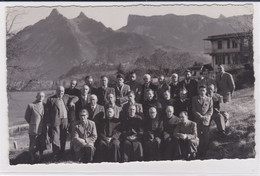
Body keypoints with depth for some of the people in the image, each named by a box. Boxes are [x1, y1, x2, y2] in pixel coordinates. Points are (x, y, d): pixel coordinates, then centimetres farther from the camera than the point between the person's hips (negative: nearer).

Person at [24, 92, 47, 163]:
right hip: (34, 130, -4)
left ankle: (40, 157, 26)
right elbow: (26, 117, 2)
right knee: (33, 146, 2)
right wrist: (32, 123, 5)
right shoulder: (31, 105, -5)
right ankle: (33, 159, 16)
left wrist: (45, 124, 7)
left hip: (43, 130, 4)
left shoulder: (44, 106, 7)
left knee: (42, 145, 11)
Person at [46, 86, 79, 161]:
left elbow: (76, 98, 21)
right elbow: (47, 111, 4)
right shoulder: (51, 99, 6)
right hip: (55, 120, -4)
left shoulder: (66, 97, 17)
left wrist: (71, 102, 1)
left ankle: (61, 154, 19)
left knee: (63, 138, 9)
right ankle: (56, 156, -4)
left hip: (65, 120, 4)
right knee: (55, 138, -8)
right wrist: (49, 121, -5)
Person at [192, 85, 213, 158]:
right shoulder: (195, 99, 11)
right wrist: (200, 116, -10)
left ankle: (204, 153, 5)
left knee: (206, 138, -3)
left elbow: (211, 110, 7)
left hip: (206, 121, 0)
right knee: (198, 137, -5)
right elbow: (194, 110, 4)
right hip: (197, 121, 0)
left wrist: (206, 117, -11)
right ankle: (198, 154, 3)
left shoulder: (209, 99, 12)